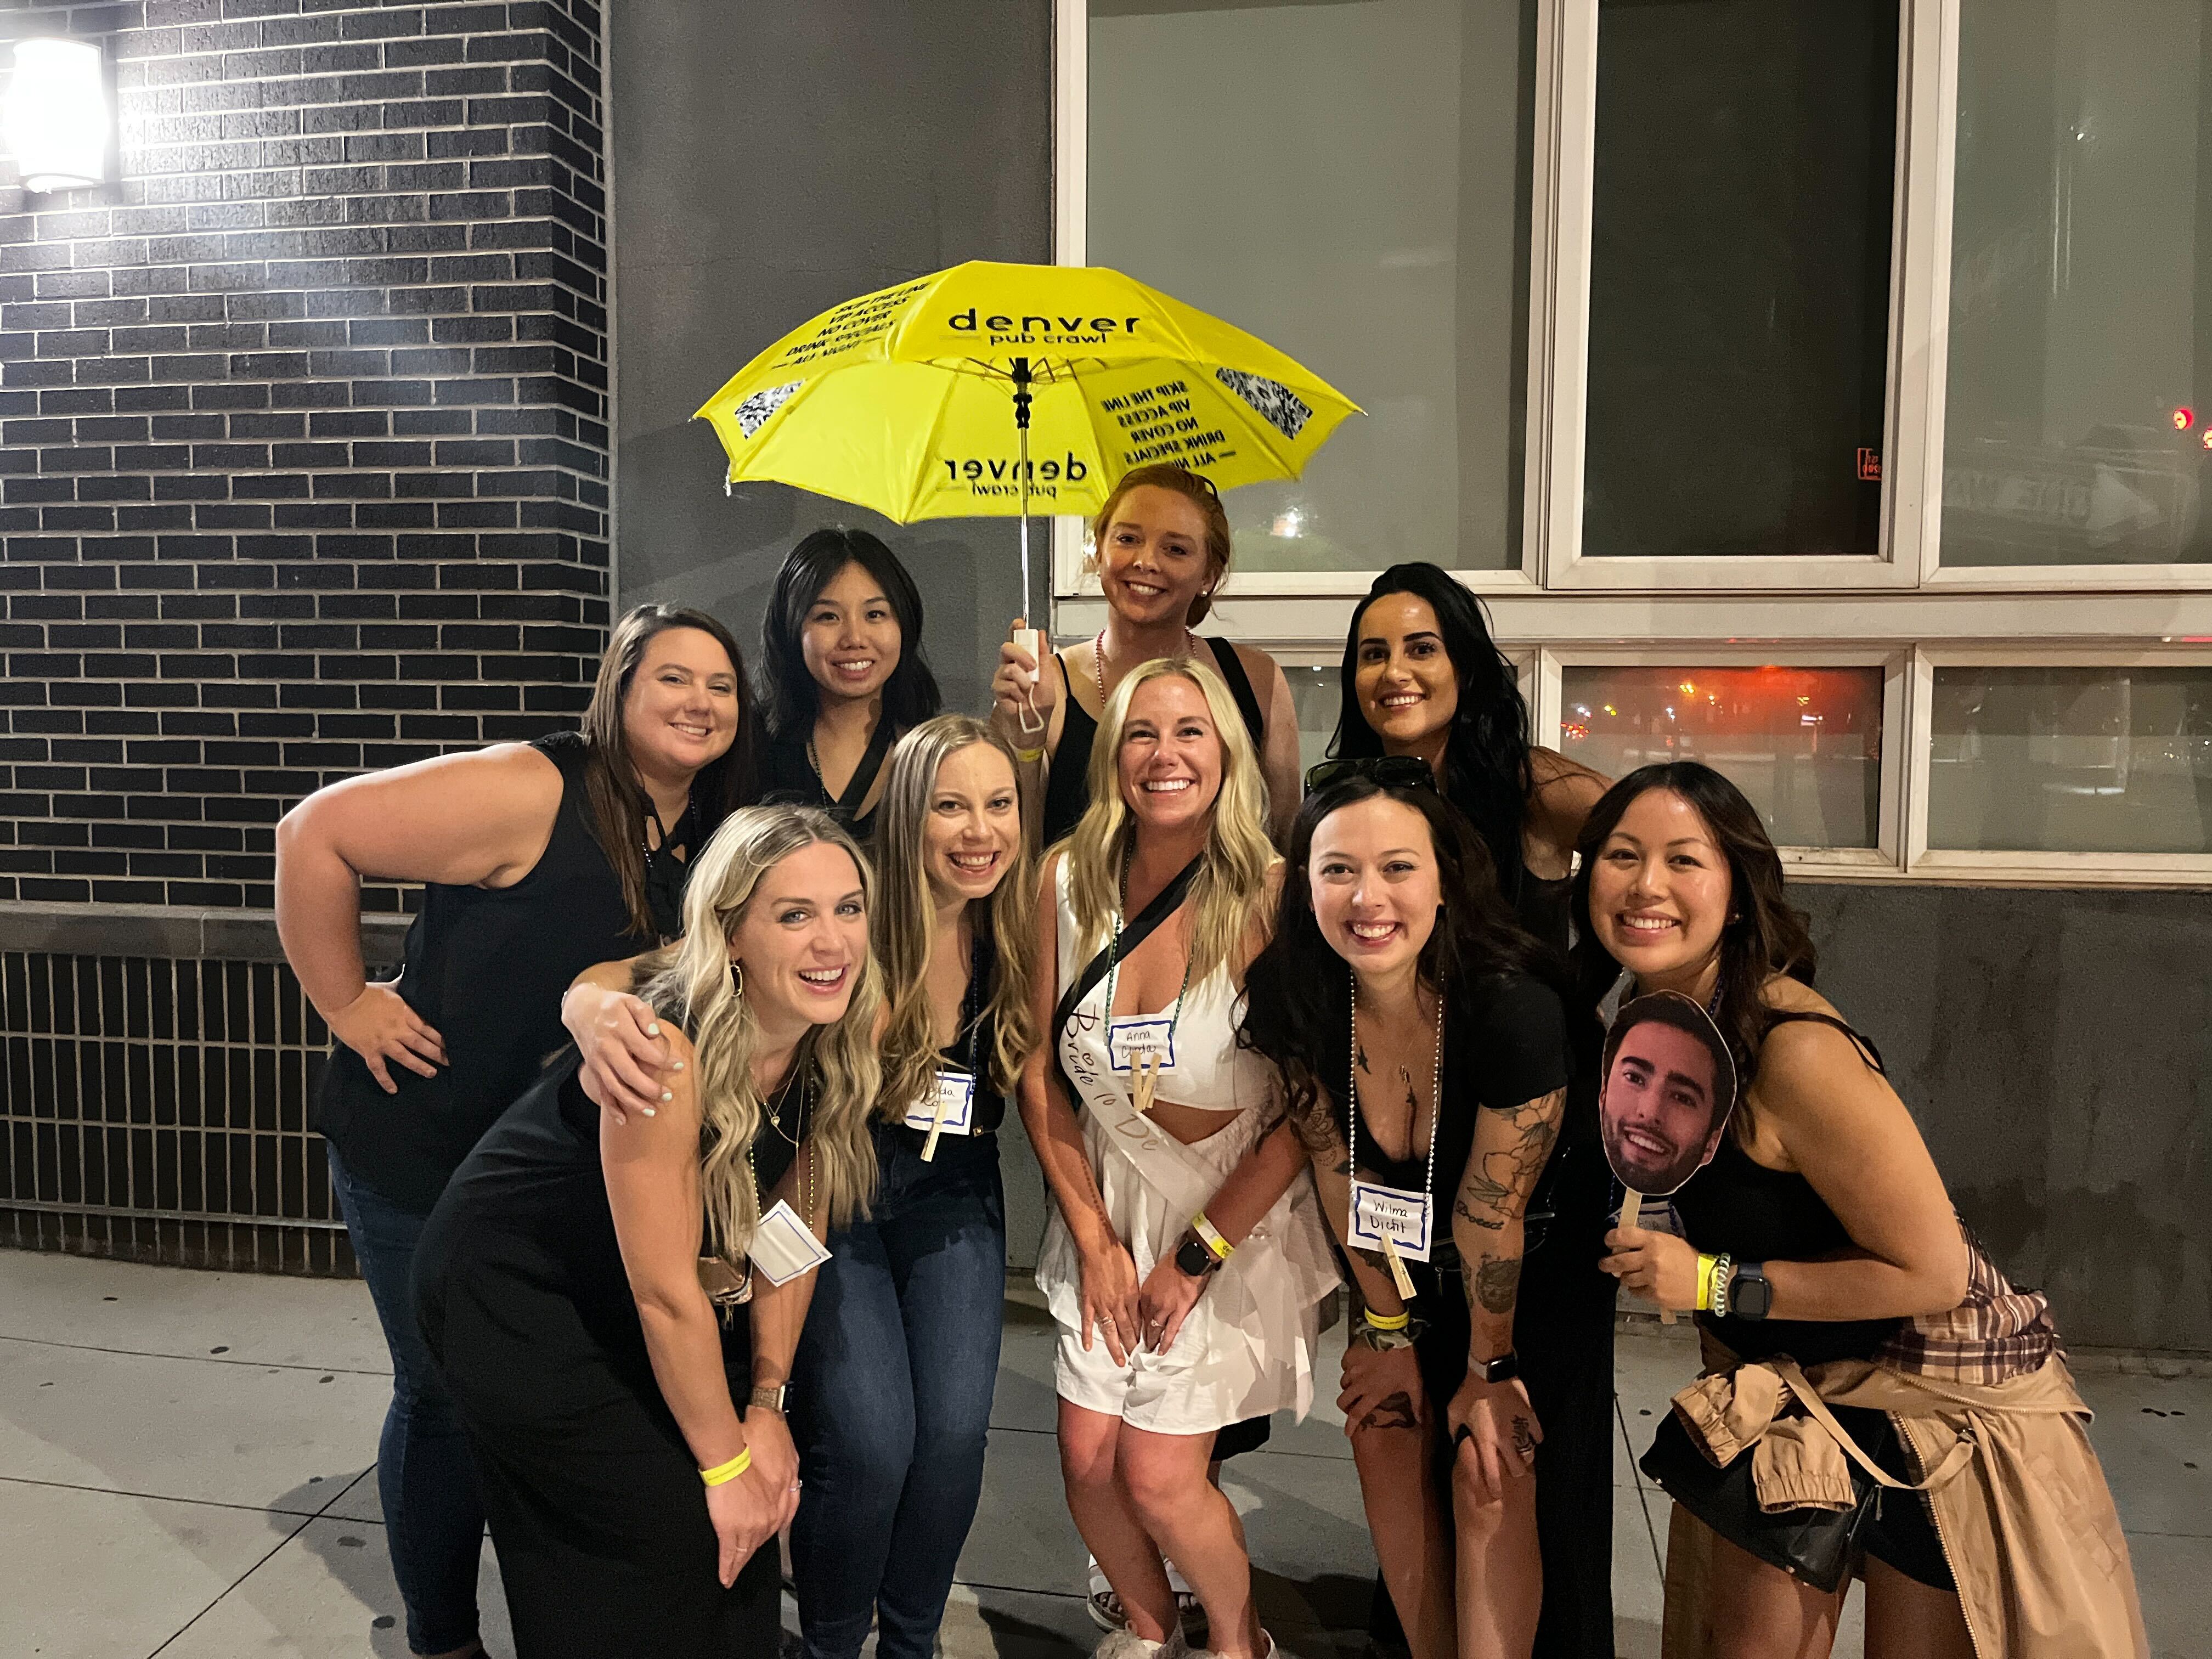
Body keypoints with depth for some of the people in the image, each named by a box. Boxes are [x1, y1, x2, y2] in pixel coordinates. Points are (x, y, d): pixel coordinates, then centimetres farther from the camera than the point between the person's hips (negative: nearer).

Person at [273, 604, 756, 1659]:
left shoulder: (712, 841, -2)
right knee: (448, 1401, 9)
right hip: (422, 1151, -5)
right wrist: (346, 1004, -16)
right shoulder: (532, 792, -23)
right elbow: (315, 835, -20)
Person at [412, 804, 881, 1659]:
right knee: (677, 1518, -4)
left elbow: (792, 1225, -3)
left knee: (756, 1509, 3)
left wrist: (767, 1403, -4)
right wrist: (726, 1465, -16)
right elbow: (665, 1293, -27)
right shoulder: (665, 1052, -34)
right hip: (512, 1294, -6)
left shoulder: (839, 1039, -14)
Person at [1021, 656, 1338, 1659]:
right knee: (1088, 1462, 6)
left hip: (1239, 1214, -3)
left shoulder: (1270, 896, -19)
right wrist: (1095, 1237, -2)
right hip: (1107, 1209, 4)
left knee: (1159, 1479, 0)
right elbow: (1039, 1071, 0)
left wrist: (1199, 1253, -11)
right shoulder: (1069, 881, -8)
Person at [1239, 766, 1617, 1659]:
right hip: (1412, 1262, 4)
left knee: (1495, 1487, -7)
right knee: (1387, 1442, 2)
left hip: (1542, 1265, -3)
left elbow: (1494, 1212, -23)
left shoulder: (1515, 1008, -35)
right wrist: (1390, 1328, -1)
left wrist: (1490, 1364, -9)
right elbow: (1339, 1171, -9)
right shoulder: (1294, 998, -22)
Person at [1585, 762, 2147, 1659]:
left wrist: (1715, 1283, -24)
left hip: (1937, 1400, -6)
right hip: (1787, 1389, 6)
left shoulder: (1794, 1050, -33)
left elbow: (1932, 1273, -27)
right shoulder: (1643, 1016, -10)